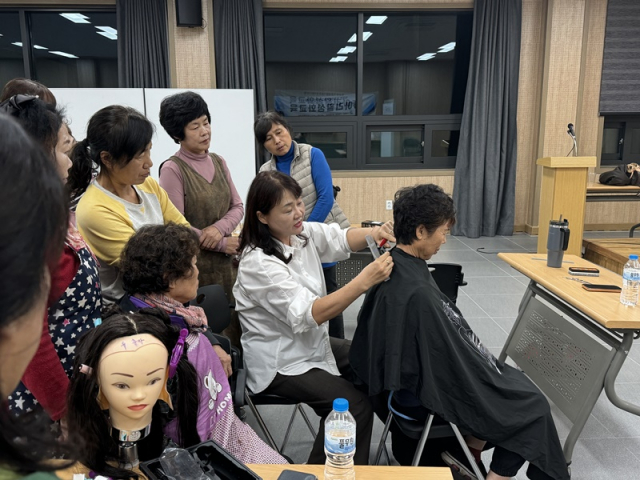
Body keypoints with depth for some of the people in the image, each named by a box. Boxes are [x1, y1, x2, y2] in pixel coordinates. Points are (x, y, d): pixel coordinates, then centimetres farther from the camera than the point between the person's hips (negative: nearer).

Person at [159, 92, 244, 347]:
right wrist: (223, 244, -10)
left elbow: (238, 207, 9)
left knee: (235, 329, 8)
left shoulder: (218, 162, 9)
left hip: (227, 262, 6)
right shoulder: (172, 169, -11)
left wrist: (219, 228, -12)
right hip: (194, 266, -6)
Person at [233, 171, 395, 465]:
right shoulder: (258, 264, -28)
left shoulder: (303, 232, -4)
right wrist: (364, 280, -39)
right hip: (280, 363, -9)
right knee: (355, 404, -20)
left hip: (313, 343, 9)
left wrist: (373, 233, -20)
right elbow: (308, 315, -32)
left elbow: (342, 240, 3)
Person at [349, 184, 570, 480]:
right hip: (426, 391, -9)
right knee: (533, 406, 7)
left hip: (407, 372, 9)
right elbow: (453, 358, -24)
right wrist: (496, 374, -6)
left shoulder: (392, 265, -5)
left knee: (512, 380, 23)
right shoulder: (417, 293, -34)